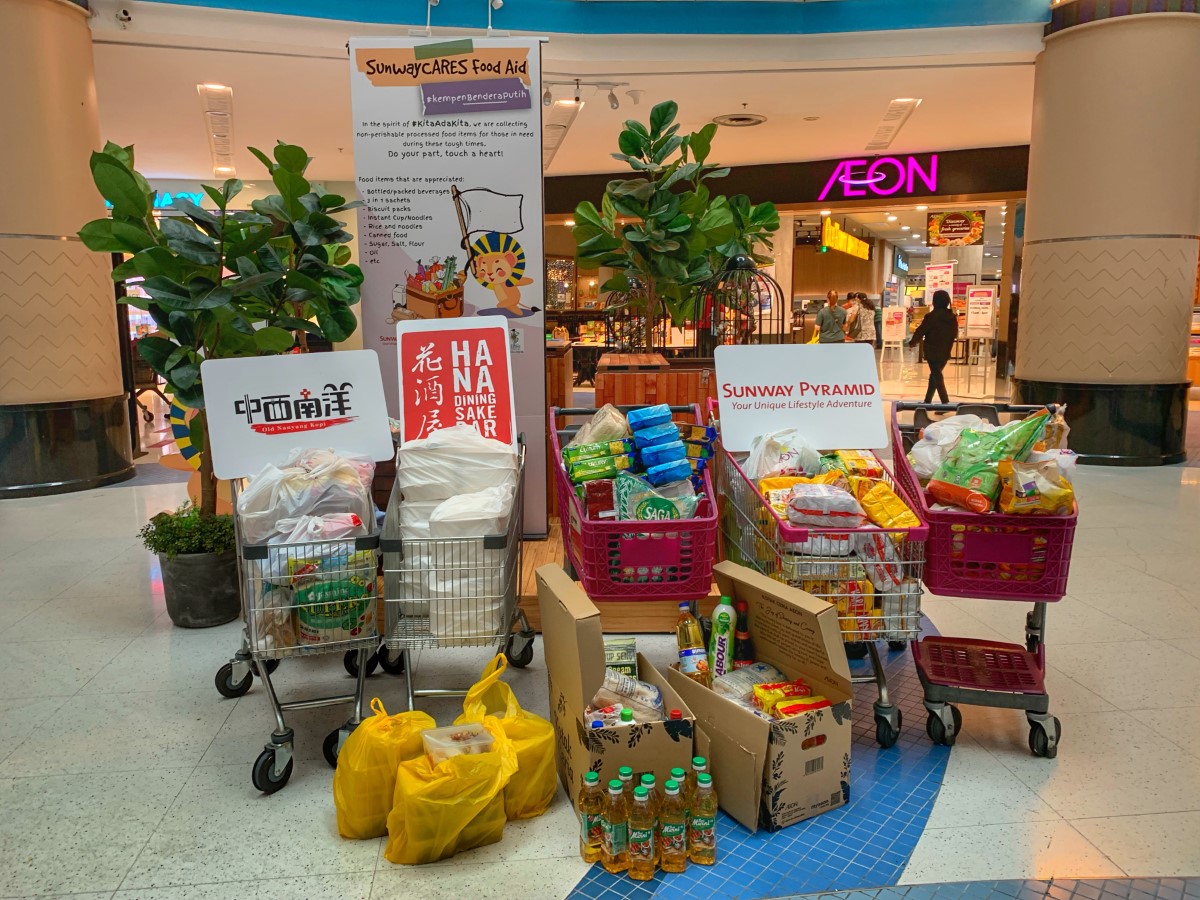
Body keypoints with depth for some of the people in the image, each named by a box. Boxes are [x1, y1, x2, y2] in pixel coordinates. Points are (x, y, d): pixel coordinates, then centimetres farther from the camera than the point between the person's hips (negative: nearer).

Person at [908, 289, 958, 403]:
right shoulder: (953, 317, 4)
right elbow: (955, 335, 12)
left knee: (937, 377, -4)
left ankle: (945, 403, -13)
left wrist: (912, 342, 9)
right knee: (935, 375, 18)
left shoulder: (931, 316, -14)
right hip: (945, 352, 6)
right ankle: (927, 401, 25)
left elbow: (921, 331, -8)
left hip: (932, 352, -6)